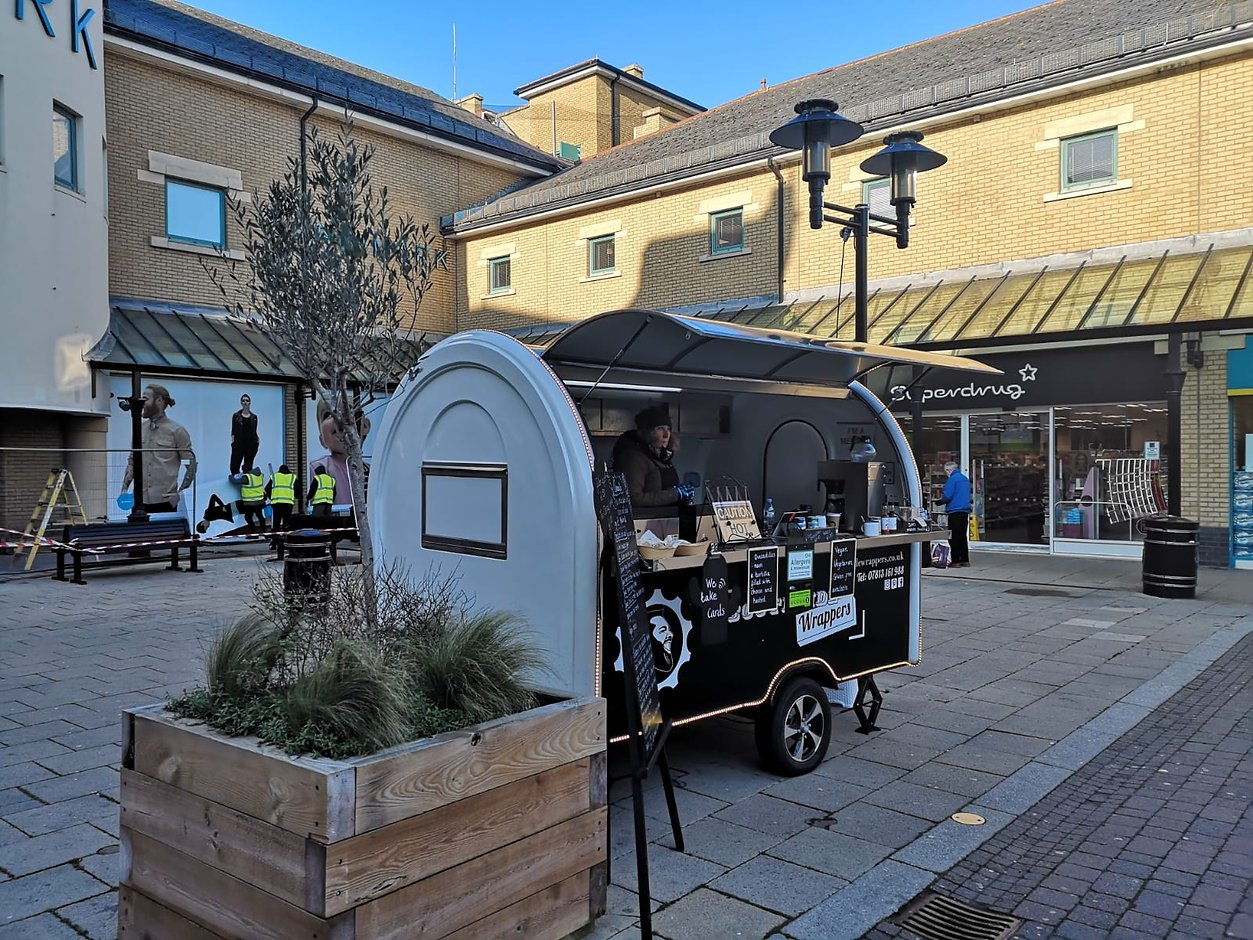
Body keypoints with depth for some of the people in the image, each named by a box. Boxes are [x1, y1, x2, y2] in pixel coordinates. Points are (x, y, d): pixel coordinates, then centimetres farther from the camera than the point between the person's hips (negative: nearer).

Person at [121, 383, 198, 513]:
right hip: (140, 499, 4)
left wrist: (181, 491, -9)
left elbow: (191, 464, -3)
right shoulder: (140, 429, 10)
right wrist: (125, 488, 6)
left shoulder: (176, 430, -3)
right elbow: (132, 461, 17)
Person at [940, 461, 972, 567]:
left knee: (954, 537, -3)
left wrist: (941, 499, 7)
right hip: (965, 511, 8)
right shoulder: (966, 478, 15)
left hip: (955, 511, -8)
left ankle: (955, 561, -4)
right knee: (963, 536, 13)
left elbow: (947, 496, -16)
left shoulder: (952, 479, -11)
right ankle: (965, 560, 15)